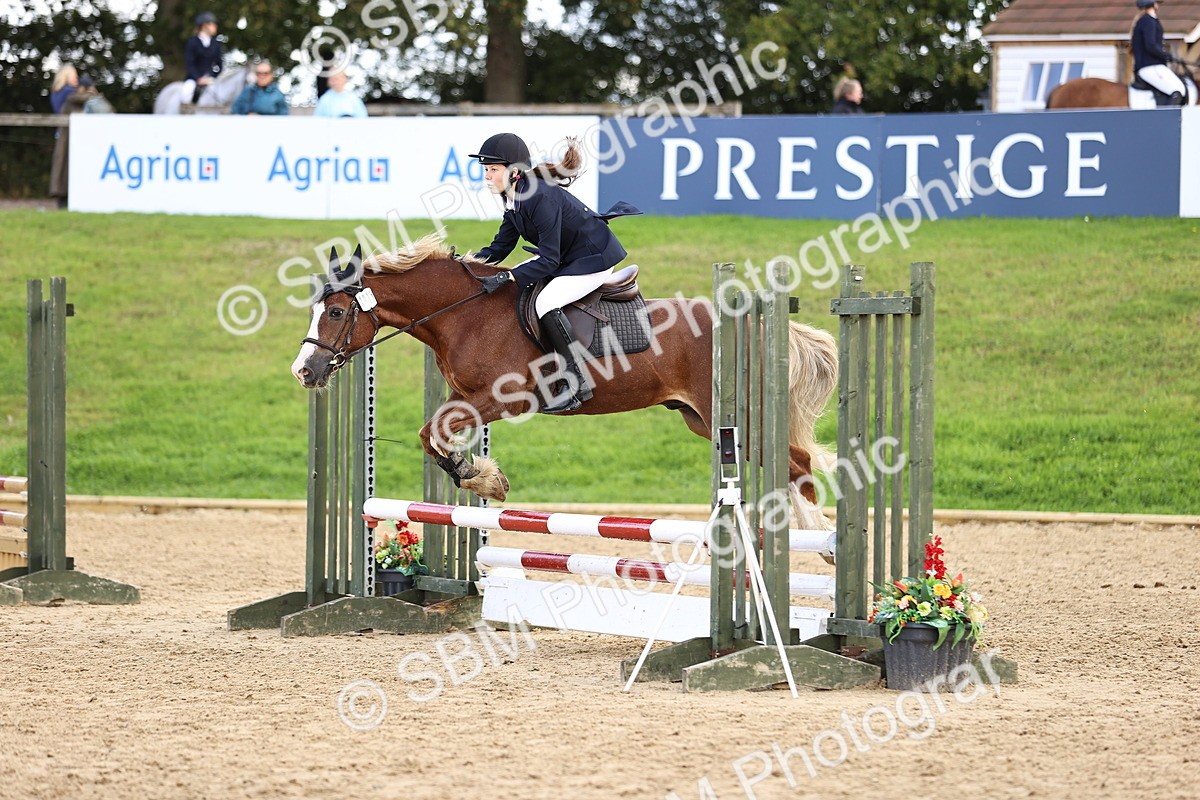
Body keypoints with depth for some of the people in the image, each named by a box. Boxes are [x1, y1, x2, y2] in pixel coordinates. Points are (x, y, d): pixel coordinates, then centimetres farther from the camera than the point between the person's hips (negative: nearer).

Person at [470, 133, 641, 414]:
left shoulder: (541, 198, -29)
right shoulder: (513, 196, 0)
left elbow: (548, 261, -29)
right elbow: (501, 246, 5)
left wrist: (507, 277, -35)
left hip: (594, 258, -11)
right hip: (566, 257, 11)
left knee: (545, 303, -28)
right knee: (513, 286, 9)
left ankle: (578, 385, -23)